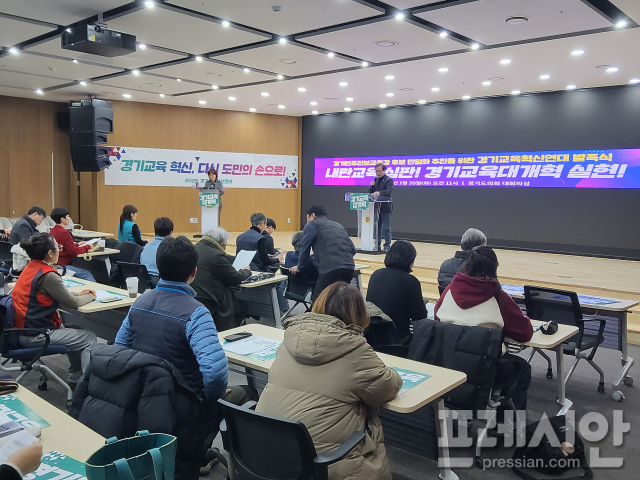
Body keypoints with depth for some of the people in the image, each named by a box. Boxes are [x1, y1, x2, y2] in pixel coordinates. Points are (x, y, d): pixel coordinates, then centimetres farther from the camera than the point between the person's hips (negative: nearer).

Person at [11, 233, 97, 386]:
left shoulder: (31, 267, 5)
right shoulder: (48, 276, -22)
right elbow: (71, 303, -12)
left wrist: (78, 294, 15)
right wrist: (90, 297, 6)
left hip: (25, 328, 10)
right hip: (35, 335, -10)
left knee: (74, 331, 28)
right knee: (89, 337, 2)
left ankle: (76, 378, 34)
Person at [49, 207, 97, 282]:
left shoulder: (53, 231, 14)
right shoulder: (64, 232, -16)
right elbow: (74, 251, -13)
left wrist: (77, 244, 20)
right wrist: (88, 247, 0)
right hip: (62, 266, -10)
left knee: (86, 273, 4)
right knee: (87, 274, -15)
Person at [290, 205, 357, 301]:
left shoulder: (311, 225, 13)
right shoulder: (338, 225, 30)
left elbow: (305, 249, 12)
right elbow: (353, 249, 26)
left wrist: (300, 267, 27)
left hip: (331, 268, -7)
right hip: (349, 267, 7)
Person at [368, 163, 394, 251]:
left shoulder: (389, 180, -6)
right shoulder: (375, 179, 14)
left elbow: (389, 191, -21)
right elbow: (371, 192, 14)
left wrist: (379, 193, -38)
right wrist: (372, 186, -7)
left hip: (385, 208, -7)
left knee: (386, 228, -2)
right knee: (377, 227, 12)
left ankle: (387, 246, 4)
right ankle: (377, 245, 20)